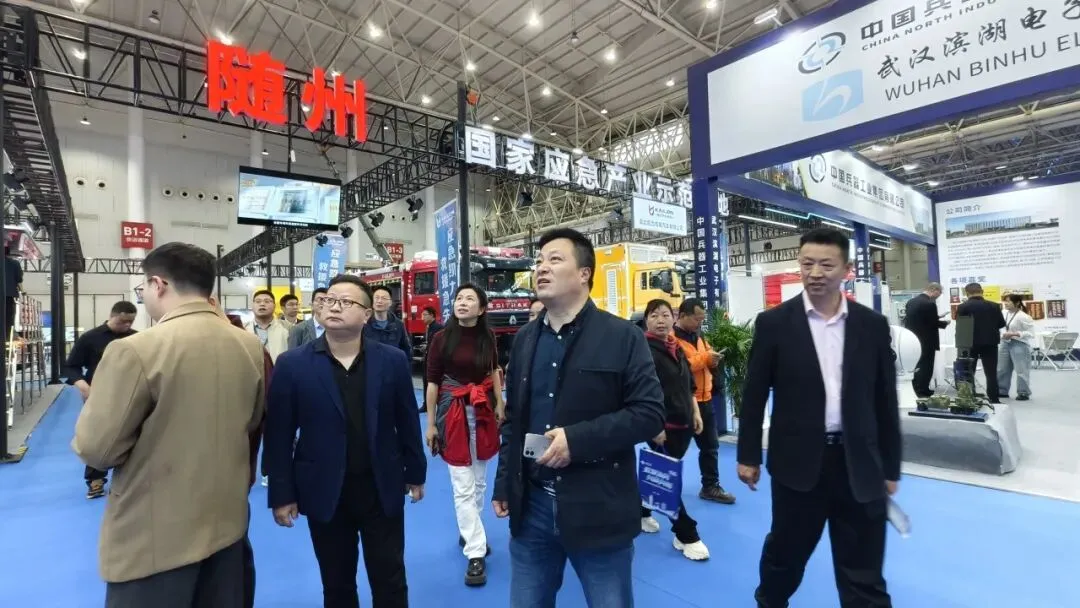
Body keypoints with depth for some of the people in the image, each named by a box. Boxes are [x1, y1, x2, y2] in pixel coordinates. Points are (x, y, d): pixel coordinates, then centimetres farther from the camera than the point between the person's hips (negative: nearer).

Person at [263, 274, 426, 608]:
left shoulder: (392, 360, -6)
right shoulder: (292, 364, -7)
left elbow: (407, 422, 1)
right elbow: (278, 436, -3)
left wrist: (415, 473, 6)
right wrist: (281, 494, -3)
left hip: (382, 489, 0)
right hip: (325, 493, 0)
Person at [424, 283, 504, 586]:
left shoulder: (488, 336, -2)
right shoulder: (441, 338, -10)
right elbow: (432, 382, -6)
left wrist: (500, 407, 8)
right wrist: (430, 424, -5)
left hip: (483, 411, 3)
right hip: (453, 412, -3)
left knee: (479, 480, 16)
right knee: (463, 485, 1)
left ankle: (467, 532, 38)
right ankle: (475, 553, 10)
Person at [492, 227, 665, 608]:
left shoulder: (622, 336, -8)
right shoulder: (524, 338, 7)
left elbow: (650, 413, -13)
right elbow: (513, 418, 13)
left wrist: (578, 438, -22)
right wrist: (503, 484, 11)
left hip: (598, 508, -4)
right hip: (531, 505, 5)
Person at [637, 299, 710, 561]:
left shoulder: (677, 348, 11)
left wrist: (696, 413, 14)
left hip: (683, 422, 8)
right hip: (662, 425, -8)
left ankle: (641, 513, 37)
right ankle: (686, 535, 12)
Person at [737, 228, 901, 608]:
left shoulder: (872, 325, 2)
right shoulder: (774, 323, -5)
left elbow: (885, 401, 6)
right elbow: (754, 394, -2)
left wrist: (890, 467, 8)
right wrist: (748, 456, -1)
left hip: (858, 463, 2)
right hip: (798, 461, -1)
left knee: (864, 572, 12)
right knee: (784, 552, 17)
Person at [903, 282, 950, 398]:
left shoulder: (911, 301, 7)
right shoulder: (929, 304, -18)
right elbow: (933, 323, -17)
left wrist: (936, 318, 18)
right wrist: (945, 323, 2)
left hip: (913, 339, 8)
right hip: (926, 340, -8)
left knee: (916, 364, 17)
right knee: (926, 365, 3)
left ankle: (916, 389, 25)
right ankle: (922, 391, 8)